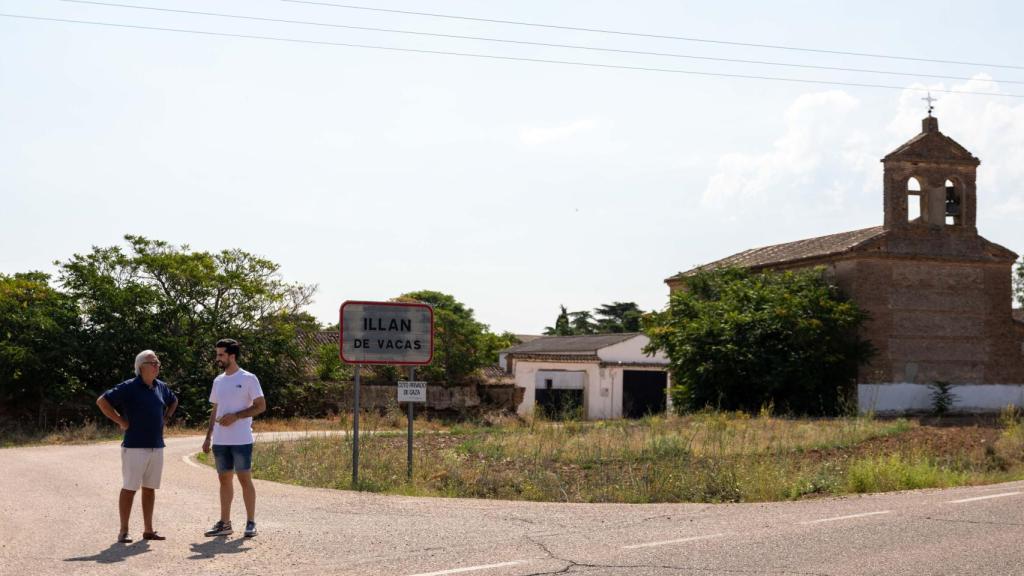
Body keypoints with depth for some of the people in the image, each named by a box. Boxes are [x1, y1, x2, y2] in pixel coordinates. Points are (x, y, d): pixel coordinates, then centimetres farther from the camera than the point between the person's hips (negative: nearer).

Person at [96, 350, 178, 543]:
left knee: (149, 488, 11)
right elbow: (102, 401, -14)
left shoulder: (161, 387, 10)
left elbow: (174, 401, 31)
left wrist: (166, 418, 15)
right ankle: (123, 531, 3)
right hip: (135, 446, -6)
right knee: (129, 488, -3)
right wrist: (121, 422, -12)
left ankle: (148, 530, 17)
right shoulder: (129, 387, -10)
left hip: (157, 446, 6)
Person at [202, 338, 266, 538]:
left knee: (245, 479, -2)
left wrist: (235, 416, -18)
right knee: (224, 479, 10)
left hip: (241, 440, -6)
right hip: (220, 440, 6)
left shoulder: (248, 379, -6)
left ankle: (251, 523, 4)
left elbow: (261, 406, -9)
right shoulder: (218, 381, 14)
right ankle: (224, 523, 16)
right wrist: (208, 437, 14)